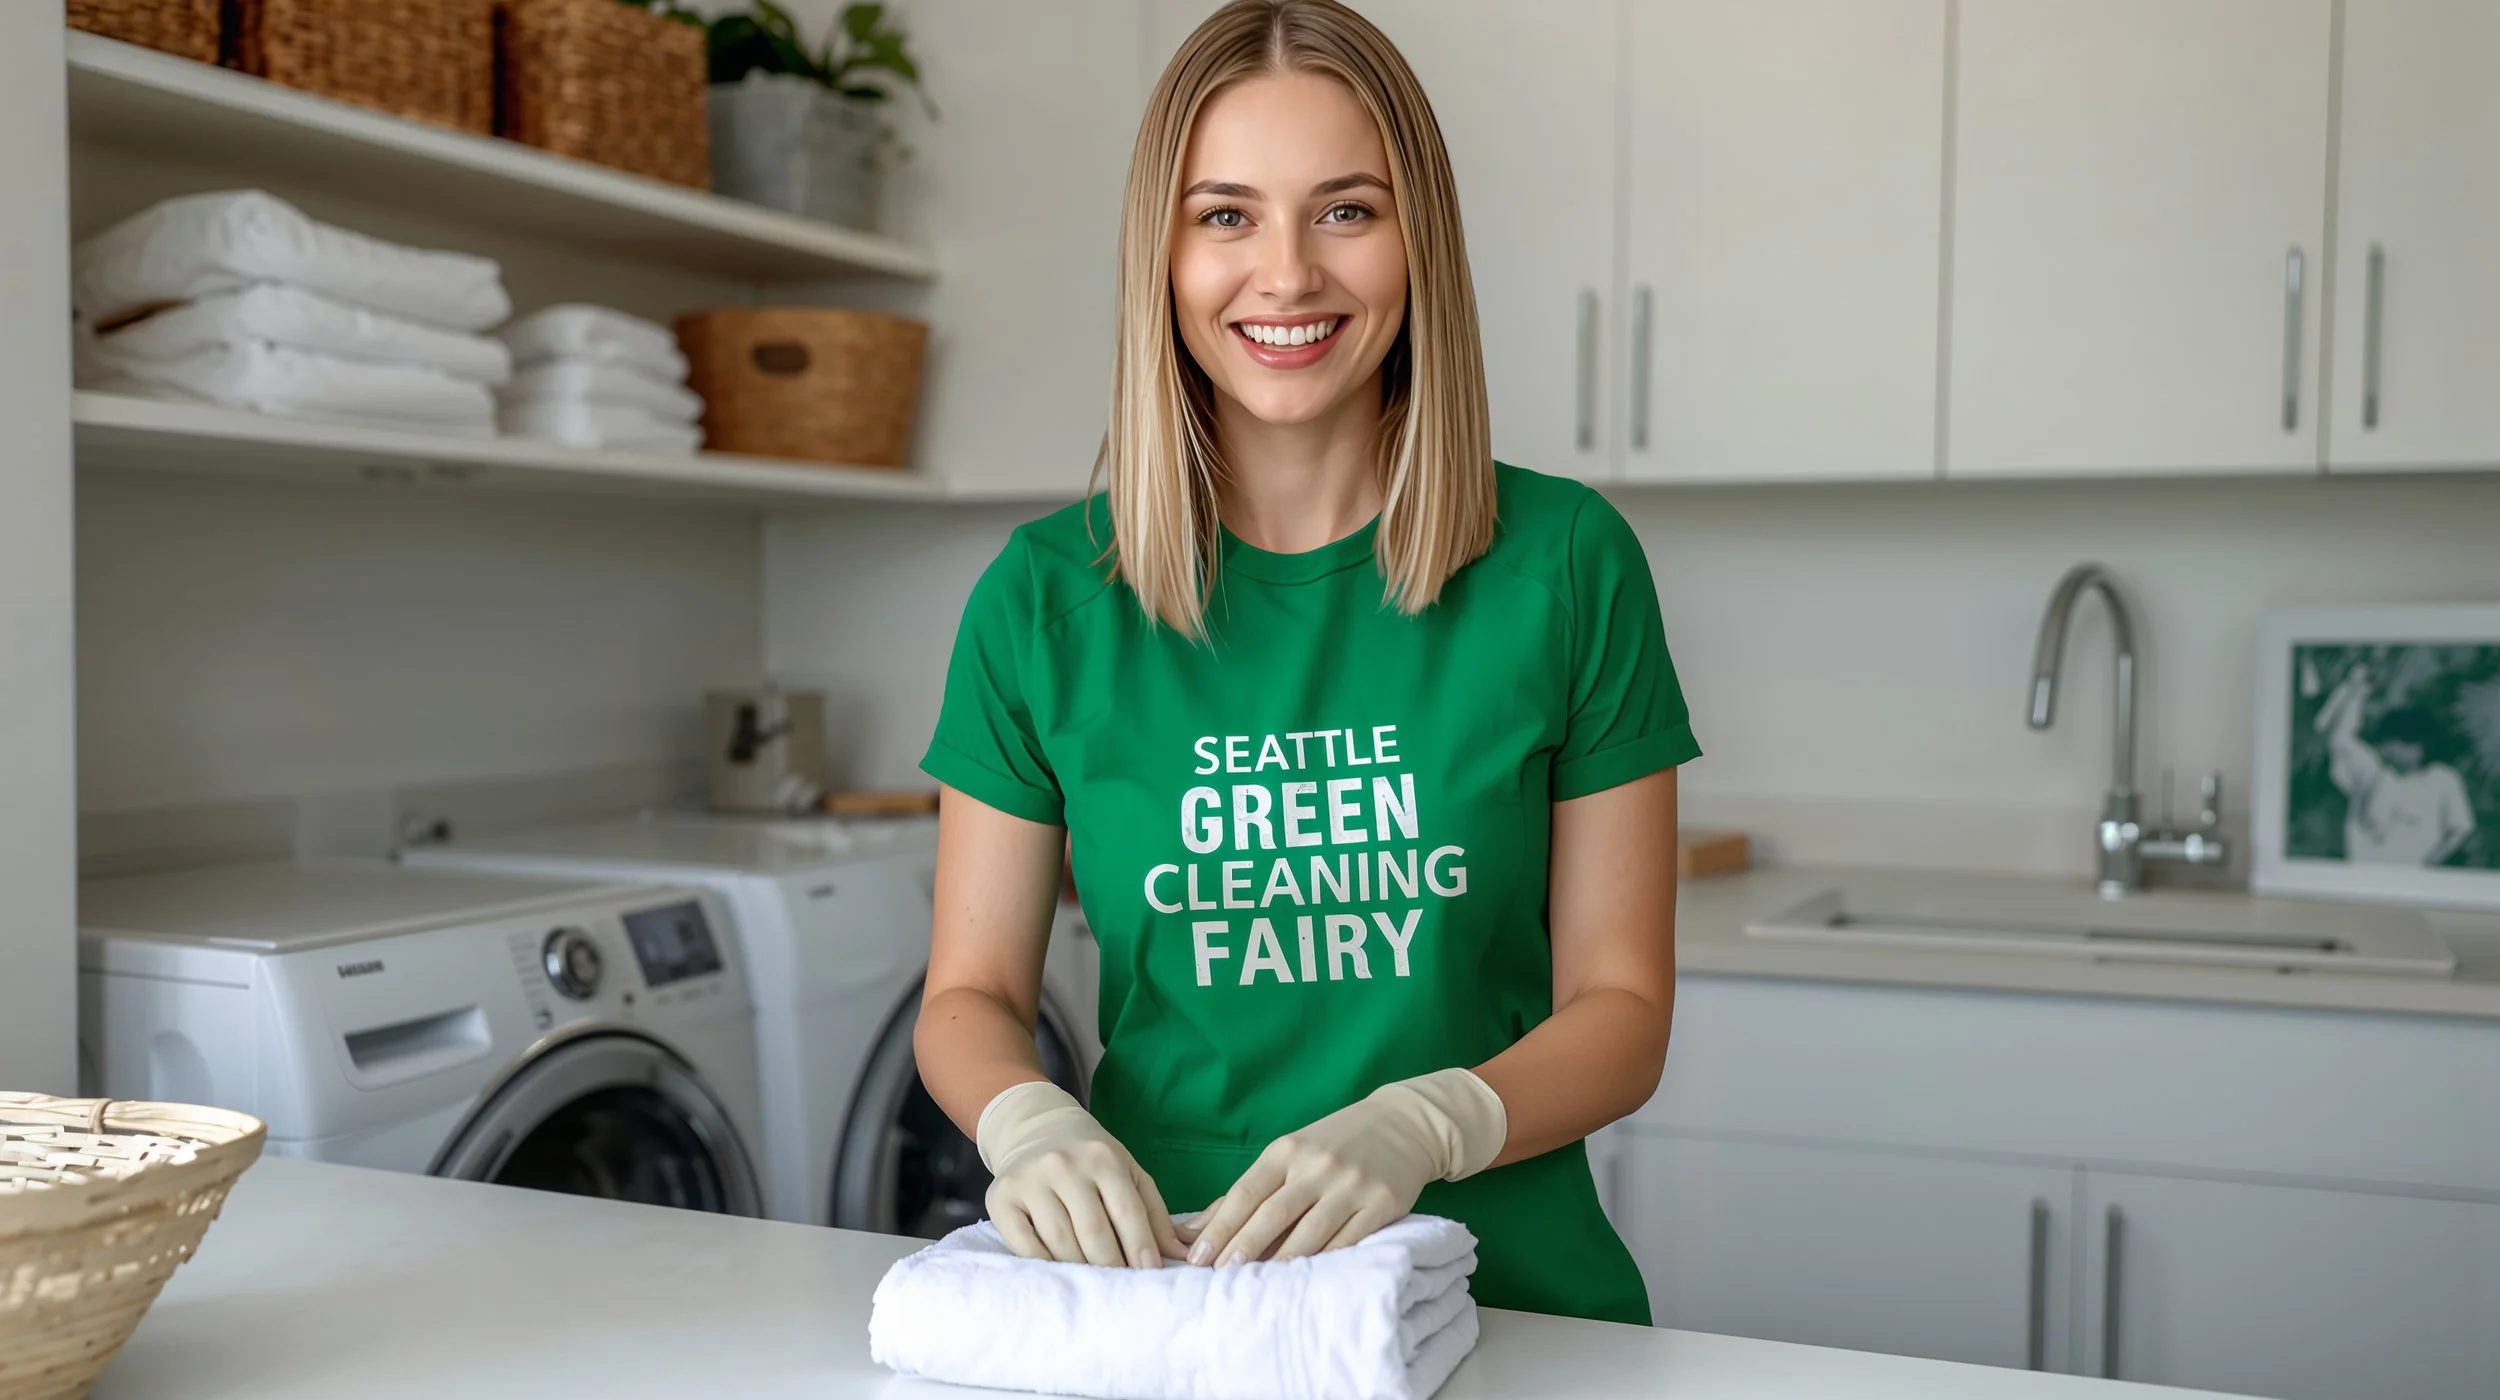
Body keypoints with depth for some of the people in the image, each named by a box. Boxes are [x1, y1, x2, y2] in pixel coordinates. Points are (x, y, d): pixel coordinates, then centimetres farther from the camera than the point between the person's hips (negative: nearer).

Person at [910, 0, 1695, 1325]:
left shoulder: (1565, 564, 1)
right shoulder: (1046, 596, 3)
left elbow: (1619, 1005, 2)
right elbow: (970, 995, 8)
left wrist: (1416, 1128, -16)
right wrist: (1027, 1118, -14)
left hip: (1507, 1299, -1)